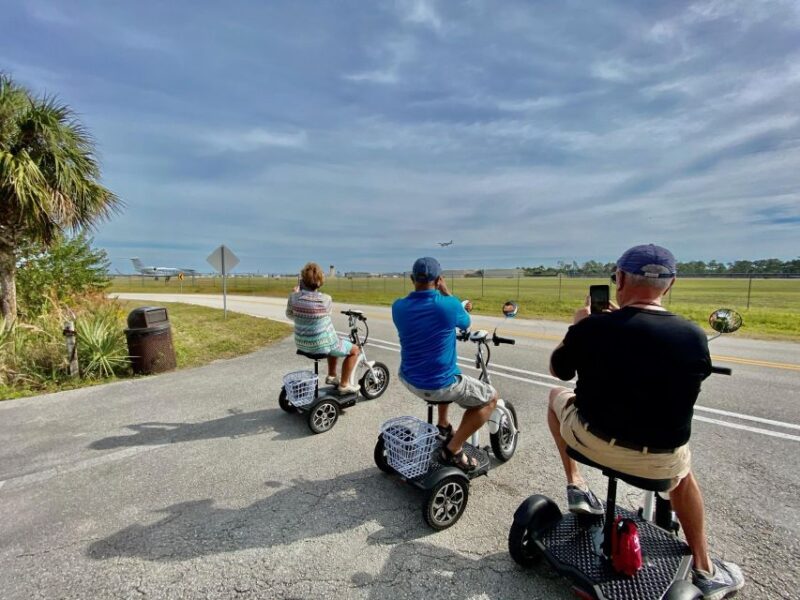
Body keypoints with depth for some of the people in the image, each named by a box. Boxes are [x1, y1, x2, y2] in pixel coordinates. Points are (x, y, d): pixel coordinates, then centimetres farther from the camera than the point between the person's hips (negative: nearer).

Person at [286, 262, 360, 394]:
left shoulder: (294, 296, -11)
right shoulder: (326, 299, -22)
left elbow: (289, 315, 7)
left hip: (301, 343, 6)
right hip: (321, 345, -6)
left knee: (336, 342, 33)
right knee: (354, 350, 15)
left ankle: (331, 376, 39)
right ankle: (344, 385, 19)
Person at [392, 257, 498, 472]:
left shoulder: (398, 307, -7)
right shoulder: (449, 306, -20)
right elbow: (465, 323, 4)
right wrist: (446, 293, 4)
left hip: (409, 380, 6)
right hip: (439, 385, -6)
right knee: (490, 398, 14)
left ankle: (443, 426, 39)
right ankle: (452, 450, 10)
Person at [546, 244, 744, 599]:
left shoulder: (593, 327, -19)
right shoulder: (693, 336, -11)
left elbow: (558, 370, -1)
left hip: (593, 442, -2)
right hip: (661, 461, 3)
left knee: (557, 396, 27)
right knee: (682, 468, 39)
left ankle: (576, 486, 28)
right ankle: (705, 571, 47)